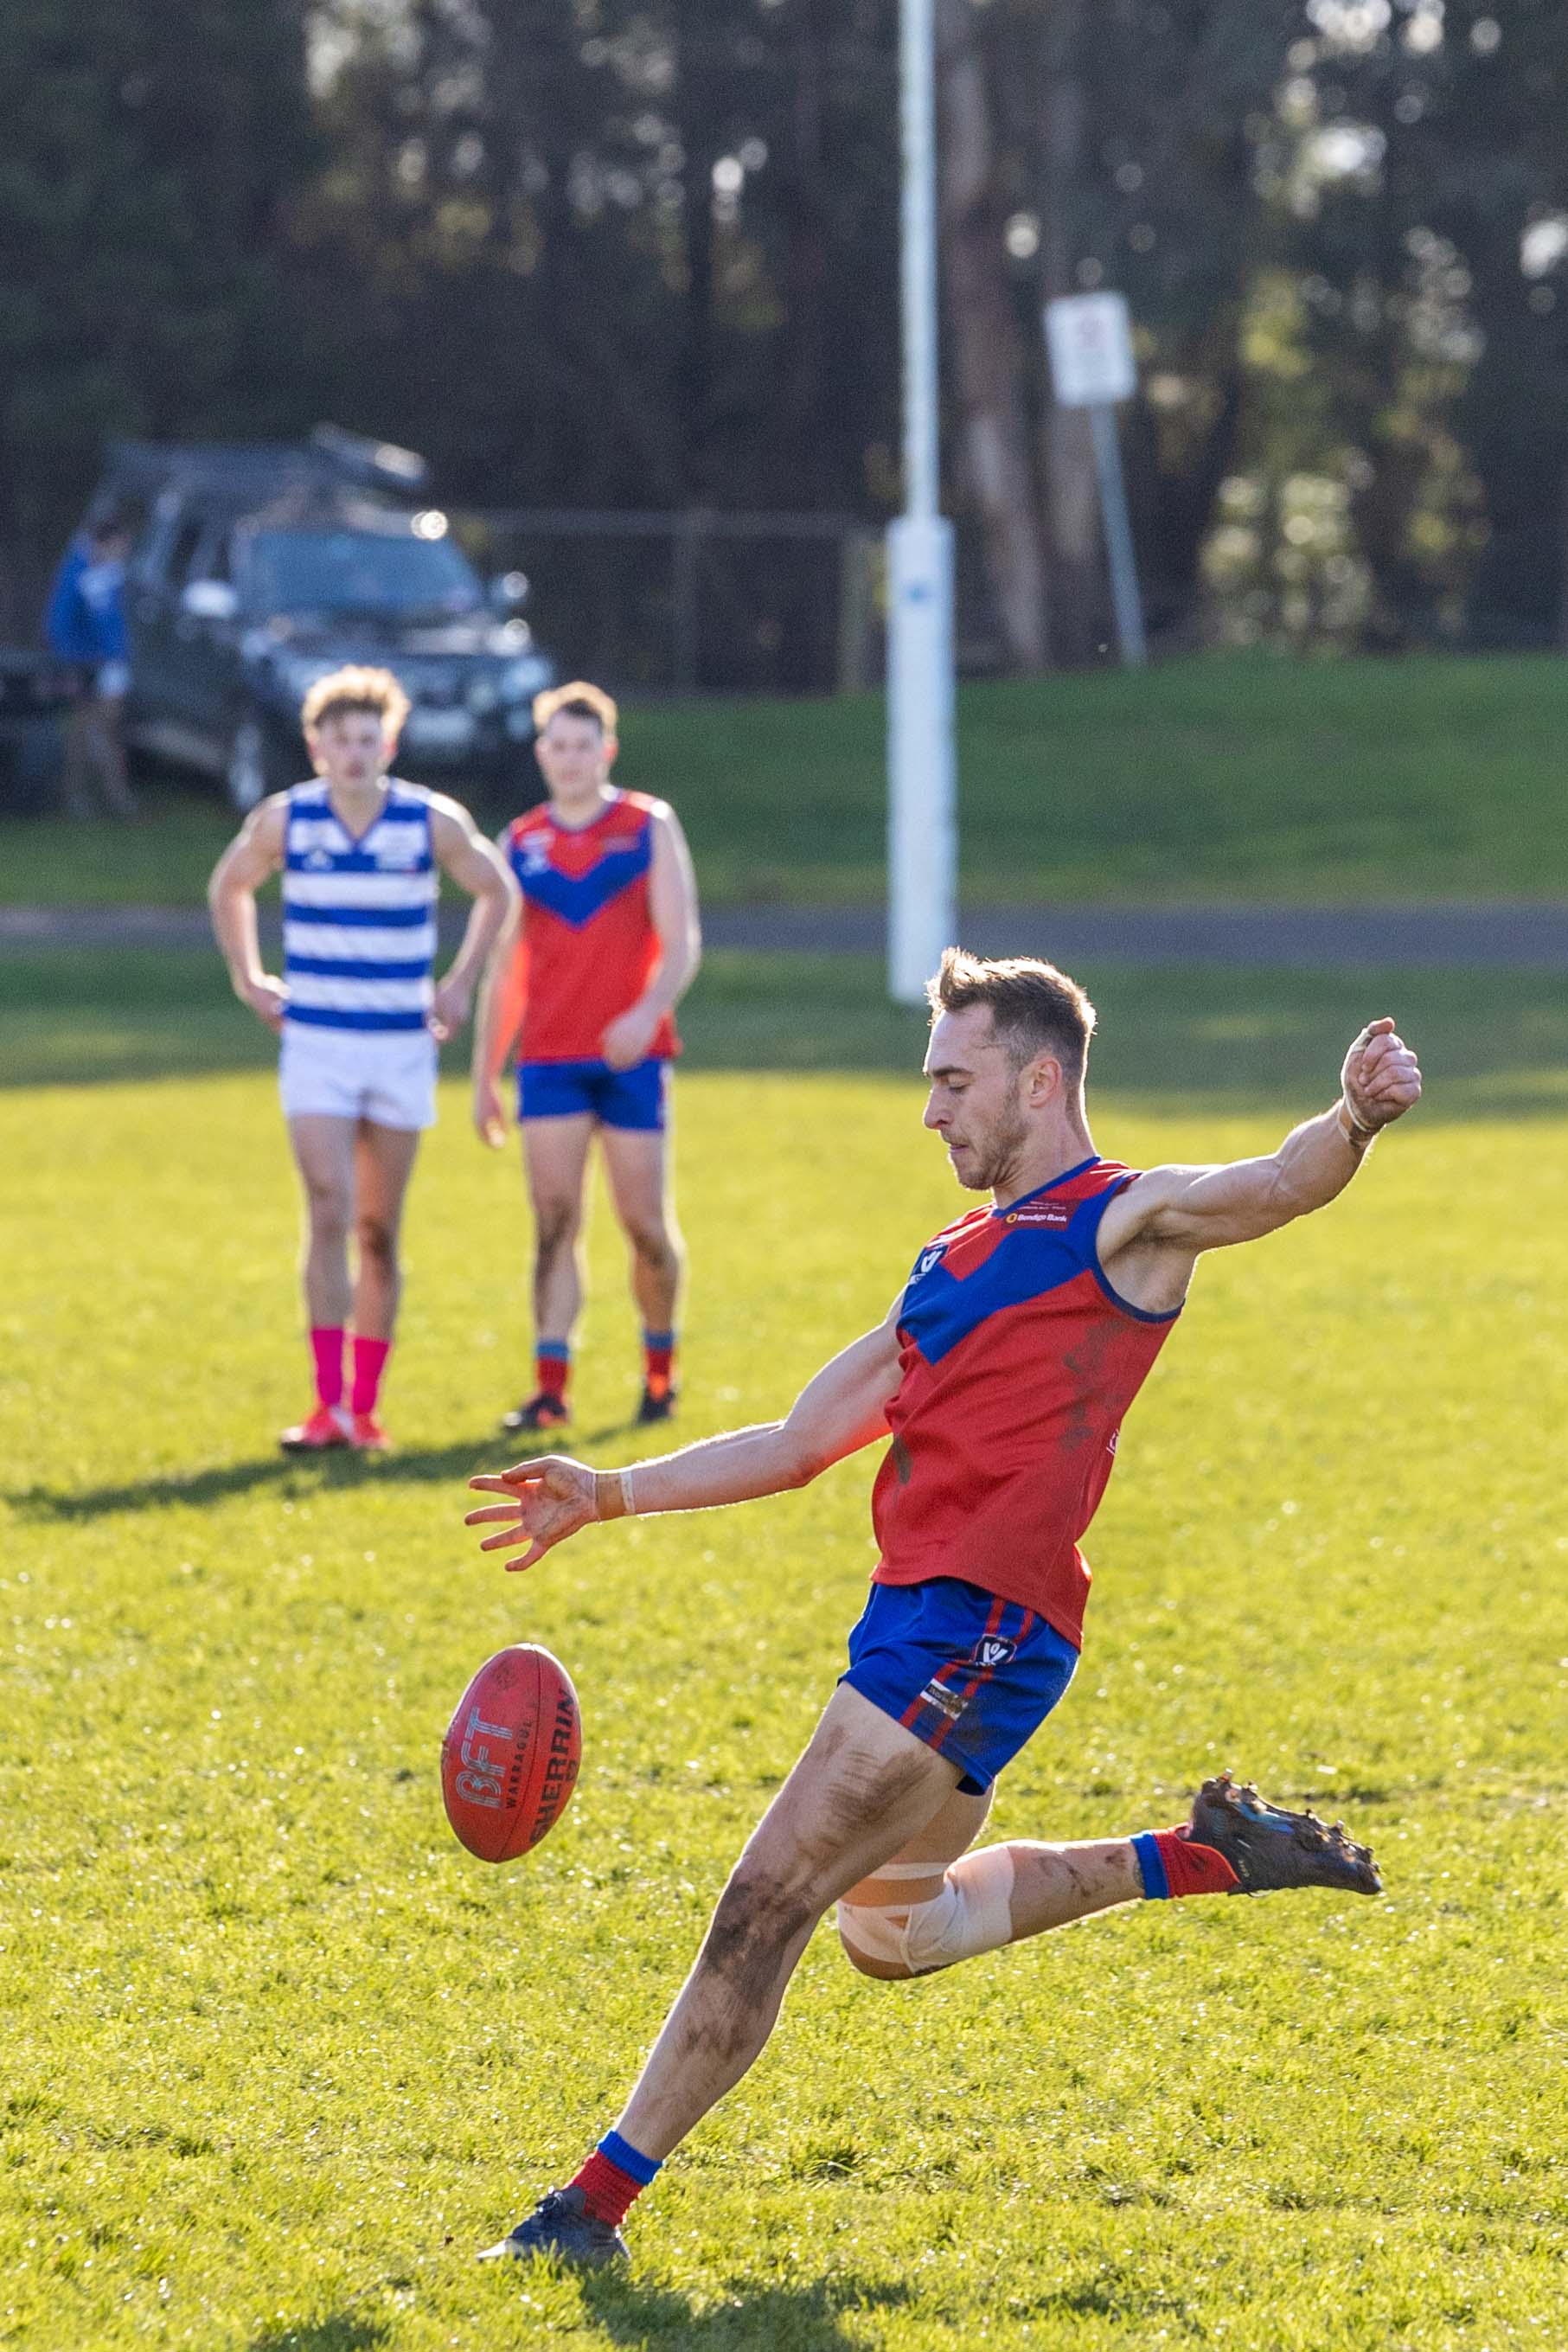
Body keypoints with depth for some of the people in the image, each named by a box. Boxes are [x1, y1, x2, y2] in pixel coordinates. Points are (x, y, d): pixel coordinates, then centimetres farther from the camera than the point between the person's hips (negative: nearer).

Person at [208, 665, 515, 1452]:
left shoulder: (433, 821, -5)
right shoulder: (284, 820, -4)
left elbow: (497, 892, 12)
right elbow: (228, 888, 16)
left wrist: (460, 984, 6)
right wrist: (248, 979, 10)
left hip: (402, 1048, 1)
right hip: (315, 1044, -1)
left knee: (379, 1232, 6)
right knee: (329, 1215, -15)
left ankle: (365, 1408, 14)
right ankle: (328, 1404, -13)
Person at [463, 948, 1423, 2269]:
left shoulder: (1123, 1222, -1)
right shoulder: (959, 1262, 23)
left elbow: (1278, 1187, -20)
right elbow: (803, 1443, 27)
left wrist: (1354, 1121, -43)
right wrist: (611, 1496, 22)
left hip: (983, 1626, -10)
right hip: (916, 1614, 10)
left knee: (768, 1904, -12)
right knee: (894, 1932, 26)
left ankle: (594, 2210, -9)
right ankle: (1203, 1858, 32)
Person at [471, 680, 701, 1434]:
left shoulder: (650, 828, 3)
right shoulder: (520, 845, 10)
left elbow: (682, 944, -5)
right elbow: (504, 970, 15)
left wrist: (648, 1011, -24)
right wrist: (483, 1078, 11)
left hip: (633, 1057, -2)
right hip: (549, 1061, 2)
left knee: (646, 1225, 1)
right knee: (554, 1221, -8)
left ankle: (660, 1365, 22)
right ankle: (550, 1386, -10)